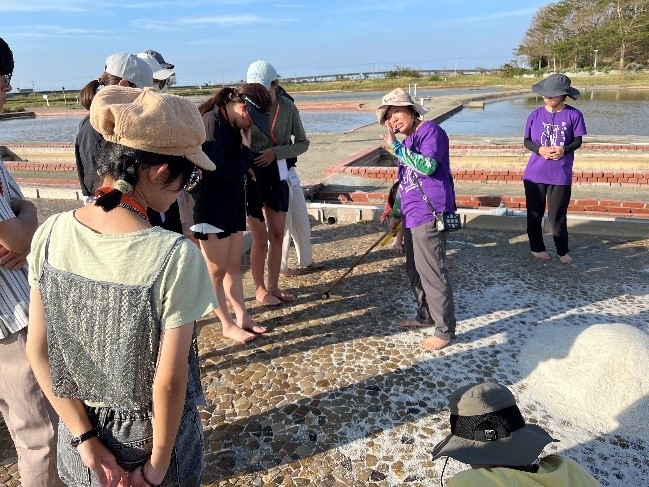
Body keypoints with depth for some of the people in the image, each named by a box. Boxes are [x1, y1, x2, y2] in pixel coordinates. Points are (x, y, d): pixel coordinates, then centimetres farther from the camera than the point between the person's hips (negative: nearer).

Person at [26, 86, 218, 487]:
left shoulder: (51, 234, -14)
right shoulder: (175, 256, -29)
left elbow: (38, 352, -9)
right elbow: (169, 381, -23)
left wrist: (86, 439, -3)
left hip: (79, 434, 4)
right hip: (152, 433, -3)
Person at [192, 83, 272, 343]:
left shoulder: (233, 125, 7)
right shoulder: (211, 123, -19)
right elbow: (217, 169, -23)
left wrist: (245, 154, -7)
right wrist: (246, 151, -14)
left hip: (232, 205, 9)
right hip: (211, 208, -8)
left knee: (234, 265, 15)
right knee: (217, 271, 6)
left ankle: (242, 317, 26)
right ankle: (228, 325, 19)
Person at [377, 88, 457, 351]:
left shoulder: (431, 131, -9)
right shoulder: (407, 141, 18)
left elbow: (427, 166, -26)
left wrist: (395, 145, -23)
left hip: (429, 217, -10)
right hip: (412, 217, 10)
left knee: (432, 273, -5)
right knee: (414, 270, 18)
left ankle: (445, 330, 6)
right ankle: (426, 315, 35)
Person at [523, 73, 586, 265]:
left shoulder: (574, 115, -3)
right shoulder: (535, 115, 0)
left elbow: (578, 141, 3)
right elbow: (526, 141, 5)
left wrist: (564, 149, -17)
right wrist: (539, 149, -15)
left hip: (561, 175, -1)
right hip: (534, 173, 2)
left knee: (558, 215, 4)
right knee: (535, 213, 11)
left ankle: (562, 251, 23)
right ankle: (537, 247, 29)